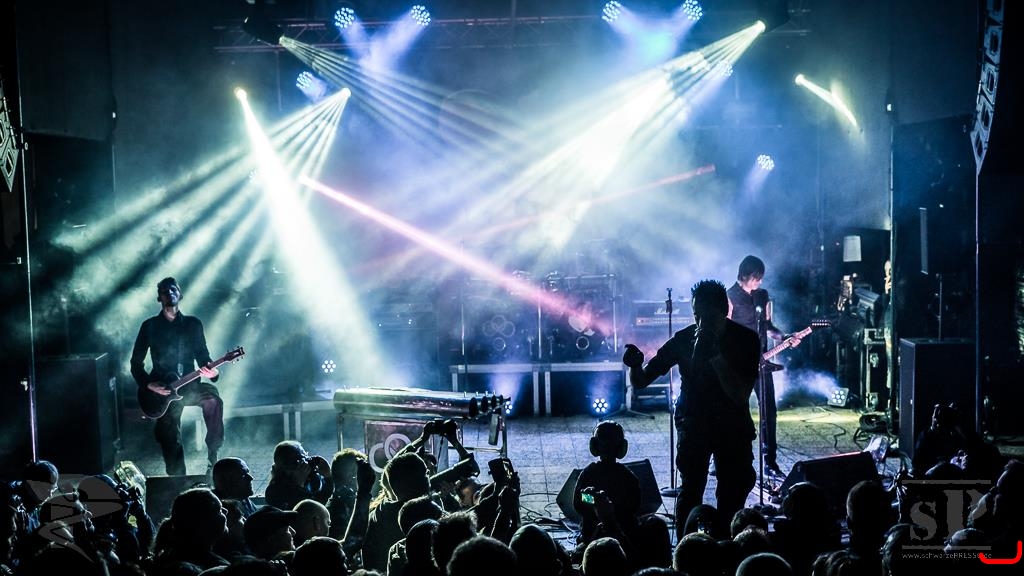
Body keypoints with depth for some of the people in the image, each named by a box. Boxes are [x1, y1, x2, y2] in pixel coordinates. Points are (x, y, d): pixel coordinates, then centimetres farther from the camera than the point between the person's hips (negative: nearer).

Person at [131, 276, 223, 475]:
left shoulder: (193, 323, 10)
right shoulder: (150, 326, 5)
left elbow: (203, 356, 8)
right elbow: (136, 362, 7)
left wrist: (212, 372, -13)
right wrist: (148, 384, -8)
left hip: (190, 386, 1)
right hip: (162, 391, -1)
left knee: (213, 398, -30)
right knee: (170, 439, -12)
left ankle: (213, 455, -20)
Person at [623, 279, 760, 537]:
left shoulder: (746, 340, -13)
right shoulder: (684, 339, -14)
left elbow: (740, 396, -22)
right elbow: (640, 382, -11)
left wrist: (717, 357, -31)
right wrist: (635, 366, -35)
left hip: (732, 425, 1)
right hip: (693, 422, -1)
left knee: (734, 489, 4)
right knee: (691, 488, -13)